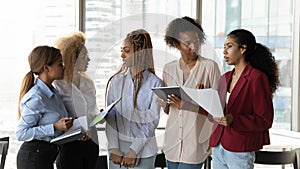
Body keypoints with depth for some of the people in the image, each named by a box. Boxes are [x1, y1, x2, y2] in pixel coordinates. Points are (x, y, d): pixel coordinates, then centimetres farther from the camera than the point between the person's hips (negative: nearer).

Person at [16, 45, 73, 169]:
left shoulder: (52, 92, 5)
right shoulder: (35, 98, -21)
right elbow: (21, 133, -21)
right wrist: (55, 127, -25)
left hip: (47, 156, 9)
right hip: (33, 157, -9)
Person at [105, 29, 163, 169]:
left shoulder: (155, 83, -5)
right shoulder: (115, 82, 2)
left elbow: (152, 121, -7)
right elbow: (110, 118, 0)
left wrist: (134, 150, -12)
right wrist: (114, 149, -9)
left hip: (143, 152, -2)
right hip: (117, 150, 2)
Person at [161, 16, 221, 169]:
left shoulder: (210, 66, -5)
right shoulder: (168, 68, 9)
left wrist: (191, 106, -20)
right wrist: (168, 103, -7)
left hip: (196, 141, -4)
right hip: (173, 139, 5)